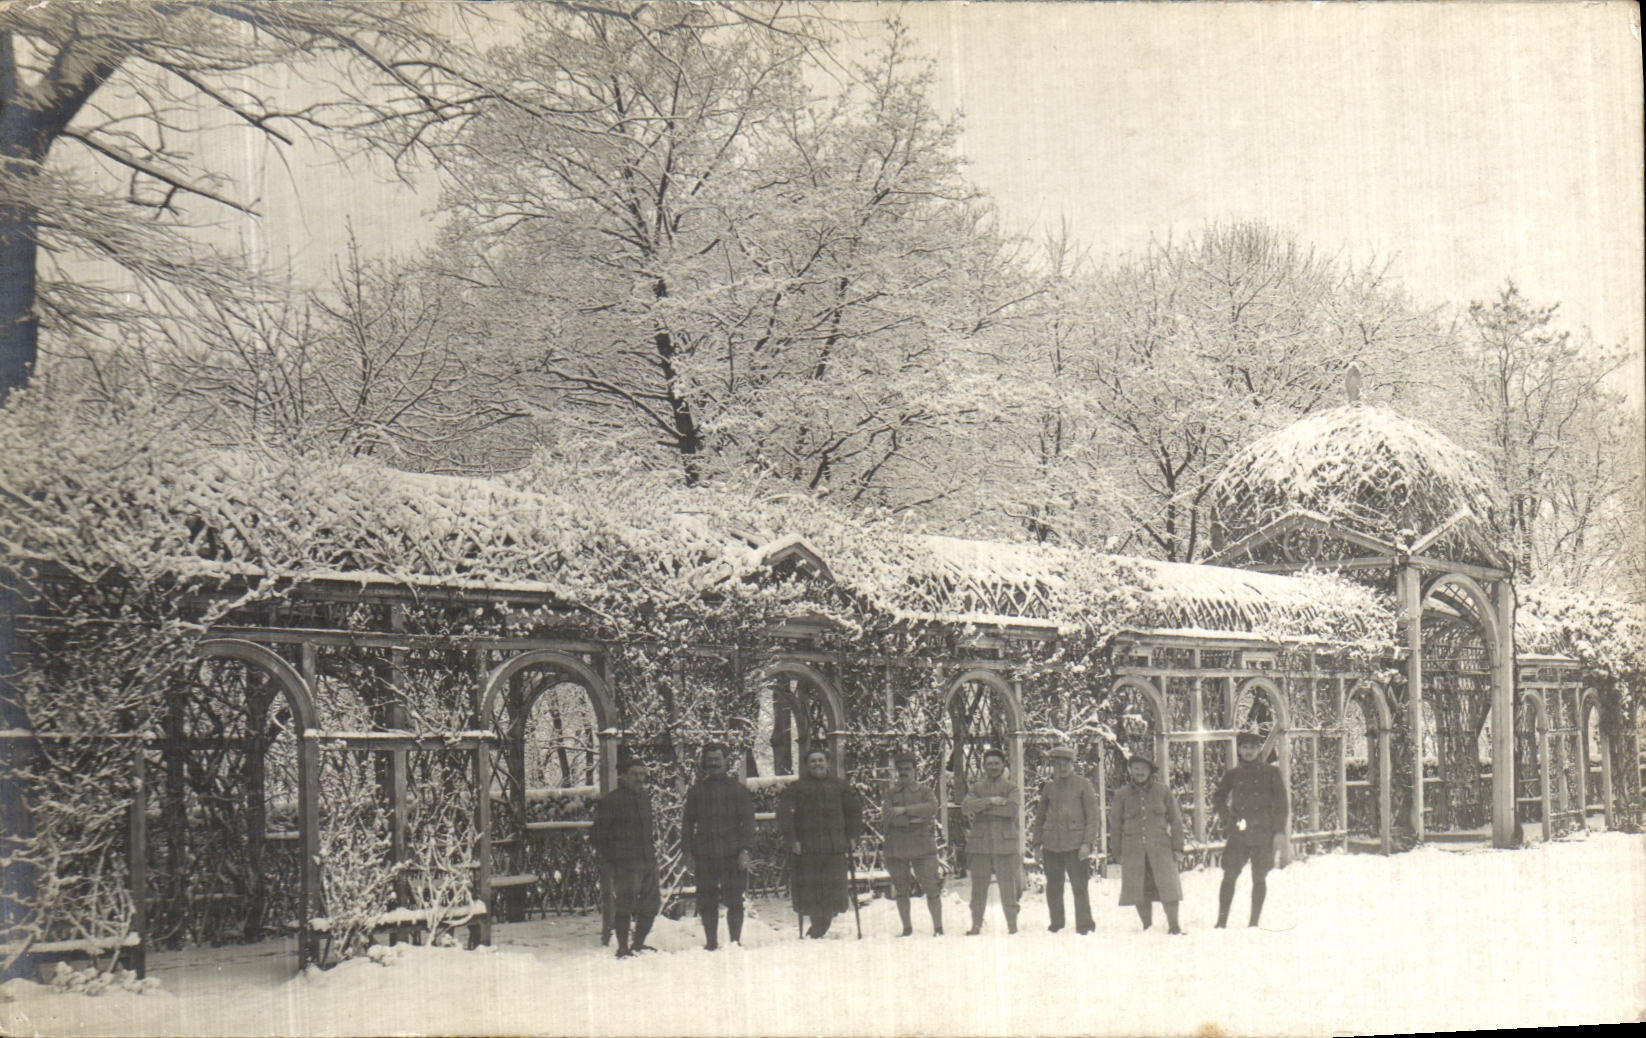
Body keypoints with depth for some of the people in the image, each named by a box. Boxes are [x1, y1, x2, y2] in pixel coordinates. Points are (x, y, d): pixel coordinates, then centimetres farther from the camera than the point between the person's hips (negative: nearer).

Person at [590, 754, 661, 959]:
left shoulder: (645, 797, 15)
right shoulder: (611, 801, -8)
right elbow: (600, 832, -7)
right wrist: (606, 859, -11)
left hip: (648, 860, 8)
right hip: (625, 864, -7)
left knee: (651, 904, 10)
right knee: (625, 905, -6)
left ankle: (638, 944, 24)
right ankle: (623, 948, 5)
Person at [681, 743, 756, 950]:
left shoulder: (738, 789, 7)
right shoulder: (696, 792, 13)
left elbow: (747, 822, 4)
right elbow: (688, 823, 14)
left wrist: (745, 850, -7)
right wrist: (688, 852, 3)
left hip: (733, 855, -2)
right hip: (704, 855, 2)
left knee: (734, 902, -3)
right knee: (707, 902, 4)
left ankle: (735, 941, 5)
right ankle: (711, 942, 13)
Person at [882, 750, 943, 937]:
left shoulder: (924, 790, 9)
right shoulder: (891, 793, 12)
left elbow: (931, 808, -11)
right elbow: (885, 818, -3)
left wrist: (904, 810, -17)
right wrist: (913, 818, -12)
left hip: (921, 845, -2)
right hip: (896, 847, 2)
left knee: (931, 888, -7)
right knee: (901, 890, 6)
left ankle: (938, 928, -1)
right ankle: (907, 929, 14)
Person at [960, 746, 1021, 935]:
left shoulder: (1011, 788, 6)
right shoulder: (976, 789, 12)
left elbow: (1013, 809, -13)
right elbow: (965, 807, -7)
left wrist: (982, 809, -11)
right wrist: (991, 801, -16)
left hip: (1005, 844, -2)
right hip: (980, 845, 2)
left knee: (1008, 887, -2)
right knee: (978, 888, 2)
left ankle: (1012, 925, 5)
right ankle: (976, 925, 7)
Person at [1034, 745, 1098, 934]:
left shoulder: (1083, 785, 1)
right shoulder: (1048, 788, 11)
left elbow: (1092, 816, -2)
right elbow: (1040, 817, 18)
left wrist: (1087, 843, -11)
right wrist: (1038, 844, 11)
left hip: (1076, 843, -4)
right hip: (1052, 844, 4)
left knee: (1079, 885, -6)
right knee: (1053, 886, 6)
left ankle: (1084, 924, 2)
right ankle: (1056, 922, 19)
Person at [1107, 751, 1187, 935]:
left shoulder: (1162, 790, 6)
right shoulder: (1122, 795, 6)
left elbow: (1175, 818, 9)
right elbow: (1115, 824, 10)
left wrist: (1177, 846, 3)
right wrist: (1116, 852, 7)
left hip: (1160, 846, -1)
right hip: (1133, 849, 1)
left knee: (1168, 884, -8)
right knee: (1139, 889, 1)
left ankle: (1173, 925, -1)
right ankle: (1147, 927, 11)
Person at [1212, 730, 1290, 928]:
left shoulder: (1271, 772, 6)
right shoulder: (1232, 774, 11)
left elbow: (1282, 802, 4)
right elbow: (1218, 799, 16)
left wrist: (1279, 830, -4)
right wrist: (1230, 820, 2)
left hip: (1263, 833, -1)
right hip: (1238, 834, 1)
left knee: (1259, 878, 1)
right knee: (1229, 876, -4)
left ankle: (1254, 923, 8)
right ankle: (1221, 923, 0)